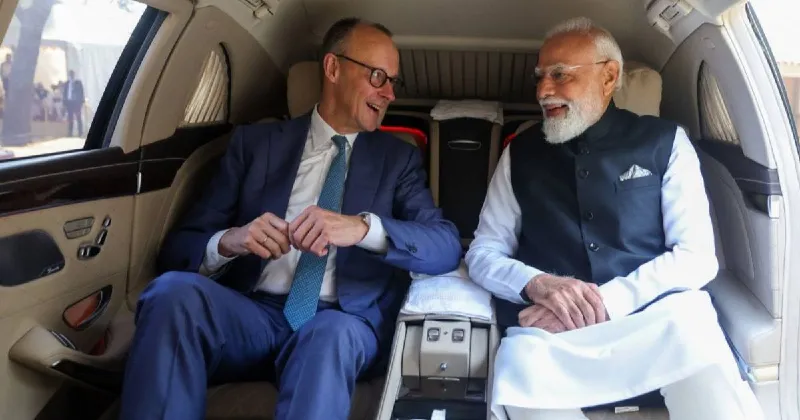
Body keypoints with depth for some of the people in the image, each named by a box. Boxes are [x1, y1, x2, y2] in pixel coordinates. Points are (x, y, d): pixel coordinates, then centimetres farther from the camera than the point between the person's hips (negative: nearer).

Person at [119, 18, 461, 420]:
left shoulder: (398, 157, 12)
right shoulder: (256, 141, 10)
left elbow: (447, 245, -4)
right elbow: (179, 245, 6)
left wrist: (363, 228, -23)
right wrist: (227, 242, -18)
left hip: (341, 326, -1)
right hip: (252, 314, 2)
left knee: (328, 336, -37)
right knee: (173, 291, -29)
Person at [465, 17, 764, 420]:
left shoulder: (664, 142, 9)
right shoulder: (520, 154, 13)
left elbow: (697, 257, 0)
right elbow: (482, 254, 10)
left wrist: (603, 300, -15)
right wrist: (537, 284, -12)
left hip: (658, 318, 0)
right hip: (551, 331, 1)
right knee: (523, 359, -34)